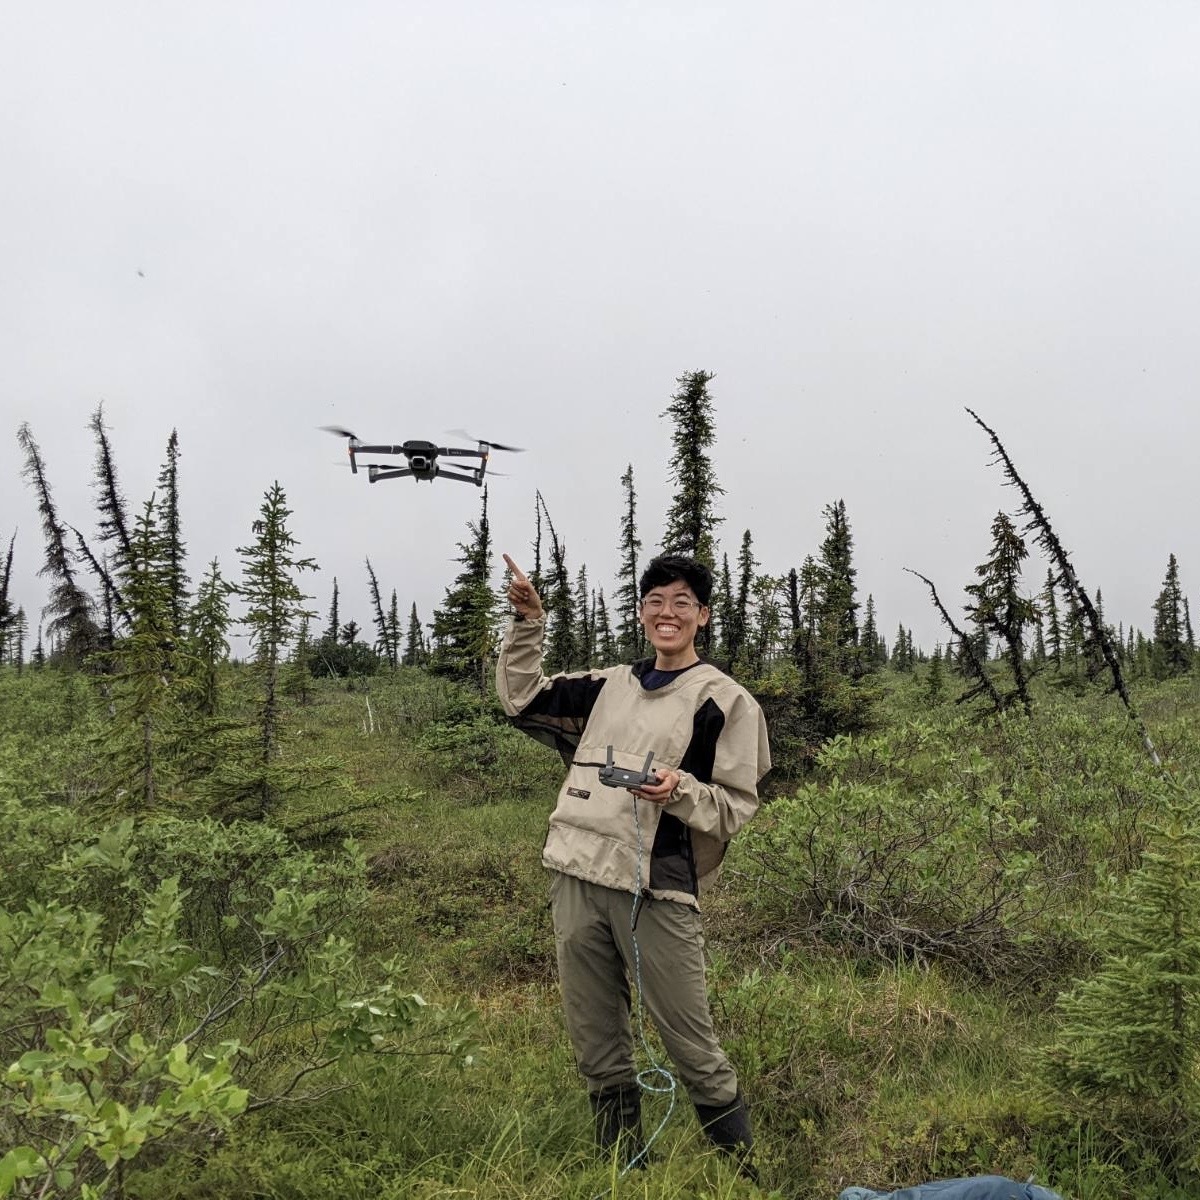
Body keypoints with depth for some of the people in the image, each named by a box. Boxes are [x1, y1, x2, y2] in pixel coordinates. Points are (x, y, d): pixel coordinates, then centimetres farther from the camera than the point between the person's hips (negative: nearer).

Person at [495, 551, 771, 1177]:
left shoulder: (724, 700, 0)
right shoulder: (610, 684, 15)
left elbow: (737, 806, -2)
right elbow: (522, 701, 19)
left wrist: (681, 790, -20)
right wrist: (528, 622, 11)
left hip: (656, 891, -5)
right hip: (577, 883, 5)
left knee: (694, 1051, 0)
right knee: (598, 1053, 13)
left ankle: (741, 1176, 20)